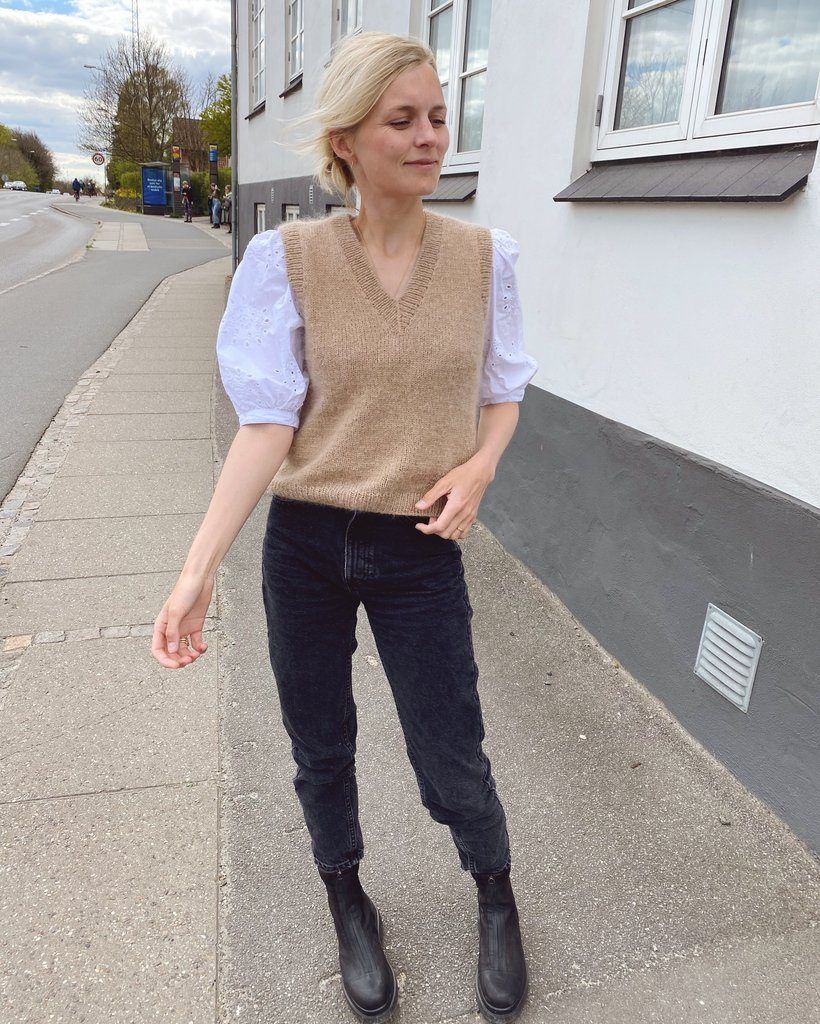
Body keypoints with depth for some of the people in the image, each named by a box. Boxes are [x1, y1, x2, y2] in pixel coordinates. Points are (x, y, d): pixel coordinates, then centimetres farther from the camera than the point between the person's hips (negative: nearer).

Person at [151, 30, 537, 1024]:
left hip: (422, 553, 0)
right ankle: (349, 906, 47)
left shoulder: (484, 254, -3)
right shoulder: (286, 257, -8)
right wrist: (198, 568, -18)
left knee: (452, 767, 9)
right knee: (321, 754, 16)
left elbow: (503, 391, 9)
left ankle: (496, 899, 44)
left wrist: (478, 466, -12)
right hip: (304, 544, 0)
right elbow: (267, 422, -10)